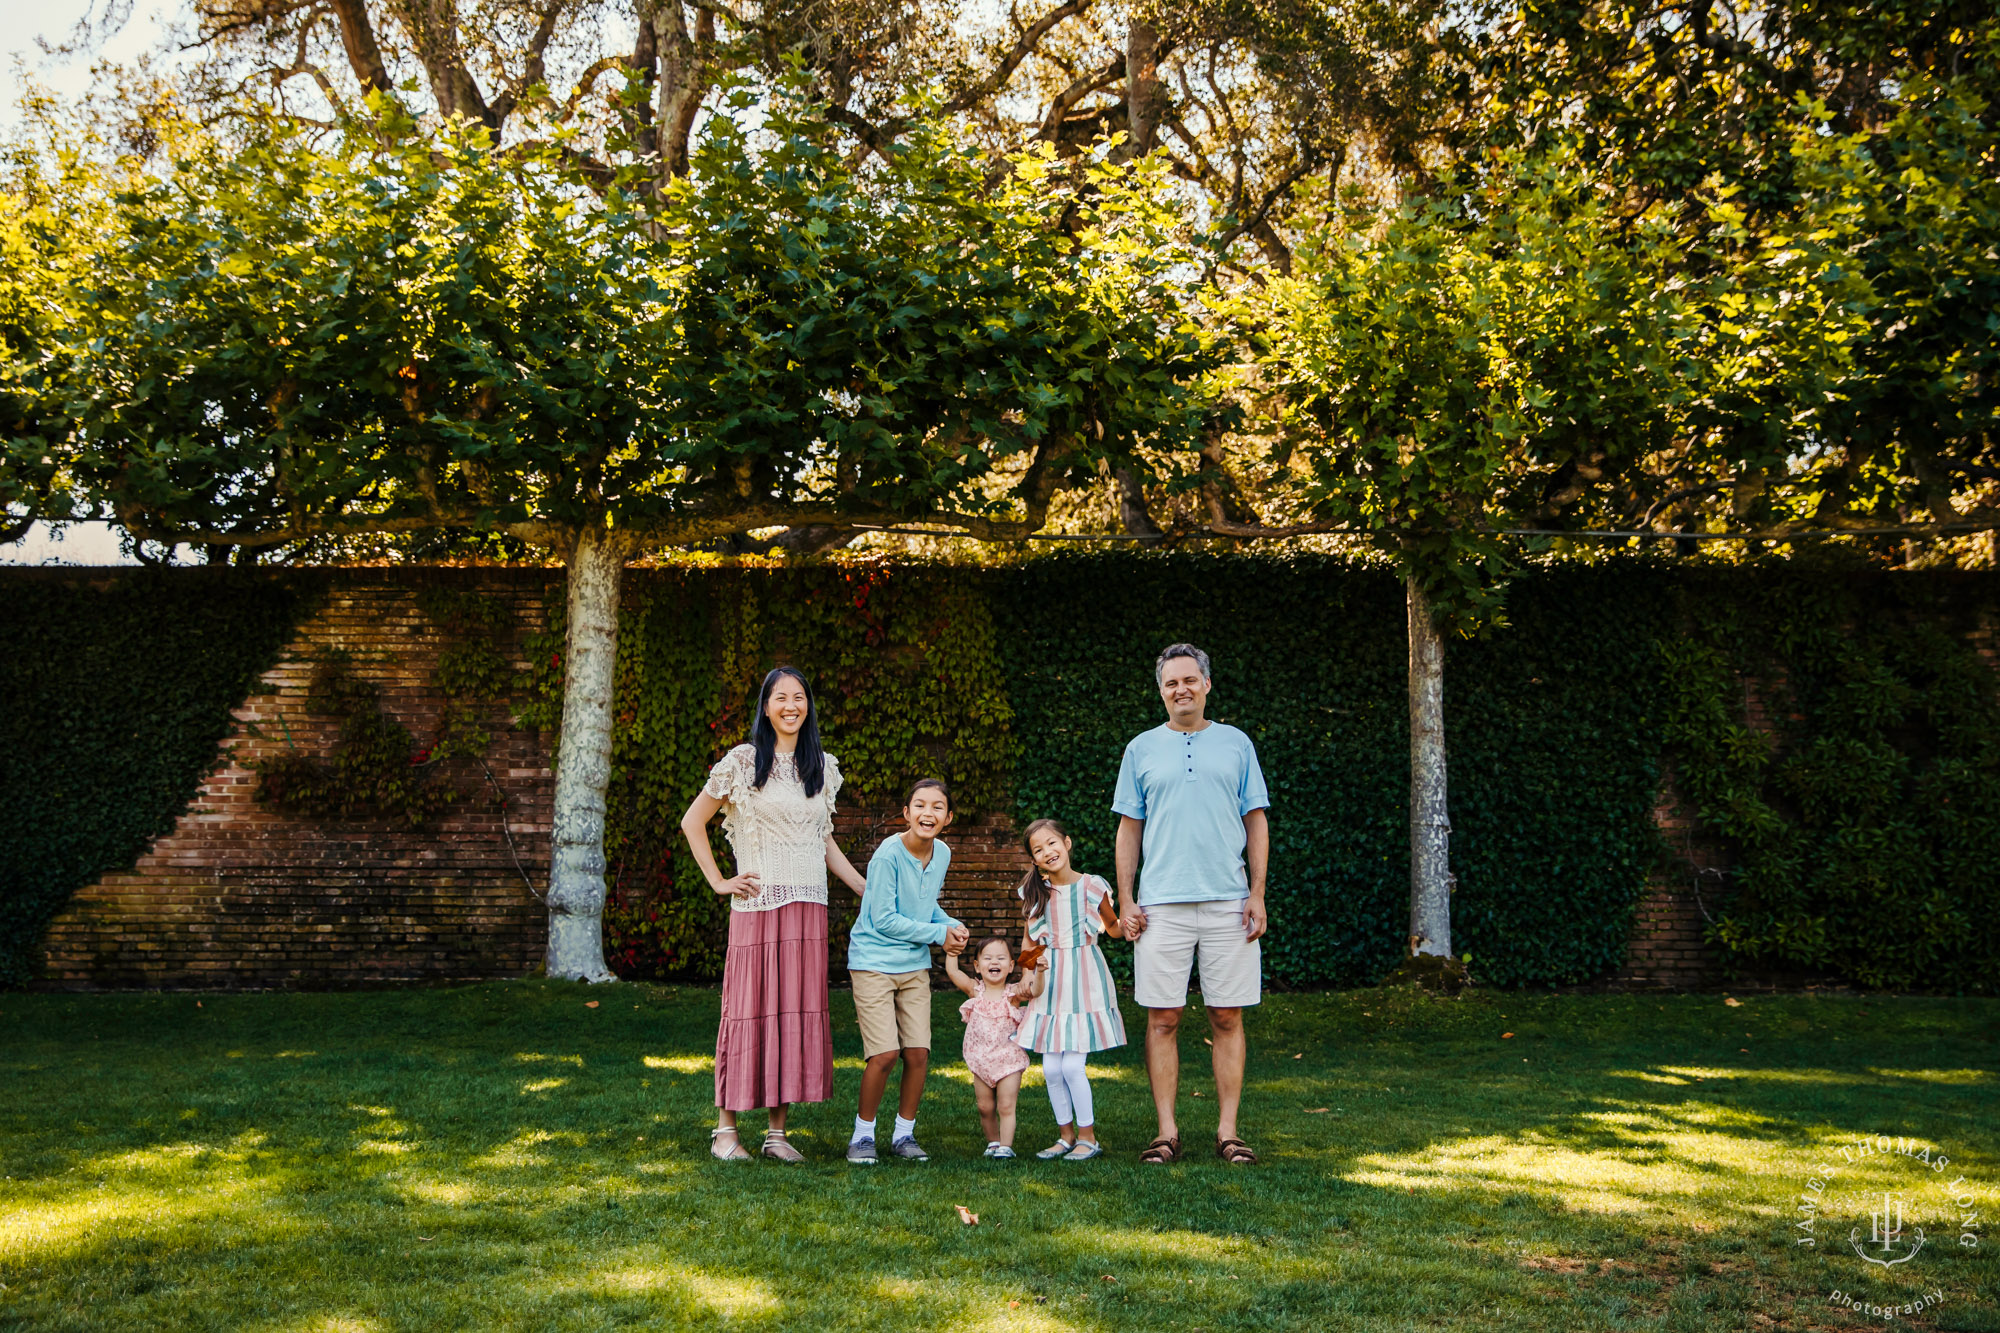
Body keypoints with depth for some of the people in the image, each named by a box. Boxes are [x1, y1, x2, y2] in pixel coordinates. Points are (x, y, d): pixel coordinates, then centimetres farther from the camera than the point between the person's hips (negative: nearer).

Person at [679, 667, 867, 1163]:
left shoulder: (822, 766, 14)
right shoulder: (743, 762, 0)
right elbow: (692, 822, 4)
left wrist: (869, 889, 16)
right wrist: (718, 882, -2)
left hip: (808, 908, 4)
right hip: (757, 906, -4)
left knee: (799, 1011, 3)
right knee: (749, 1008, -4)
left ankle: (777, 1131, 10)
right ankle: (726, 1129, 5)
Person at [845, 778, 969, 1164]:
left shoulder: (942, 854, 2)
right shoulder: (888, 854, -19)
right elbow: (883, 919, -17)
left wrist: (953, 925, -2)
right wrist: (939, 934, -11)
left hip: (915, 966, 6)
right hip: (873, 963, -6)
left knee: (919, 1053, 0)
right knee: (885, 1054, -11)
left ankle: (904, 1134, 19)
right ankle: (863, 1135, 10)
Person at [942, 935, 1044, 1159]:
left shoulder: (1013, 994, -7)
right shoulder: (975, 990, -1)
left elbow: (1035, 990, -24)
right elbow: (952, 971, -4)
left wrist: (1040, 972, -40)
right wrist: (952, 949, -8)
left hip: (1008, 1060, -3)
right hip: (980, 1061, 3)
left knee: (1006, 1107, -4)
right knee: (985, 1108, 10)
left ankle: (1006, 1146, 0)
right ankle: (992, 1142, 26)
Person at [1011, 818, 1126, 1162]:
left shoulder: (1091, 886, -6)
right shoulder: (1037, 893, 4)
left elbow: (1114, 928, 8)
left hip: (1084, 978, -4)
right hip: (1051, 981, 4)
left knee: (1072, 1065, -8)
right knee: (1051, 1068, 3)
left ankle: (1088, 1138, 8)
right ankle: (1066, 1136, 19)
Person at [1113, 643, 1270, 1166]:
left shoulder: (1236, 744, 11)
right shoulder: (1142, 749, 11)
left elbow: (1256, 823, 10)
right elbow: (1129, 828, 11)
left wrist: (1257, 895, 1)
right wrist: (1125, 901, 3)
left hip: (1228, 902, 0)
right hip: (1162, 904, 0)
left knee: (1228, 1018, 1)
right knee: (1163, 1019, -1)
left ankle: (1228, 1131, 8)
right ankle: (1167, 1131, 6)